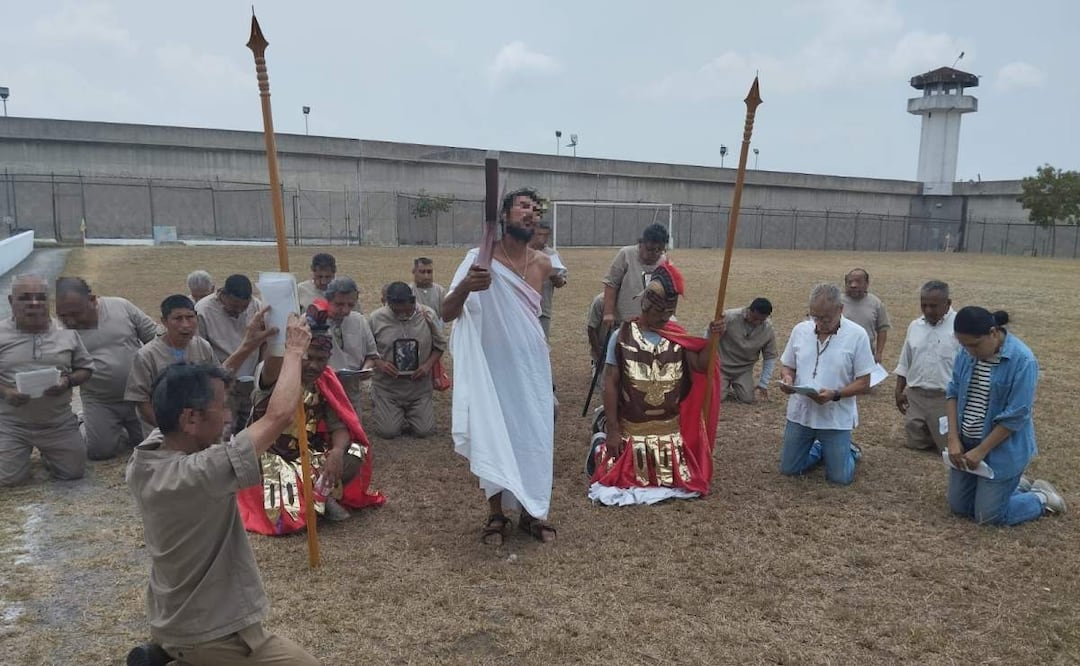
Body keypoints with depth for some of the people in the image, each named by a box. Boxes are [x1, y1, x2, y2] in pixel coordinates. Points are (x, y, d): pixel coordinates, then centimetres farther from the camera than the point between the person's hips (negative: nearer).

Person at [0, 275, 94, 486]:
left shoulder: (67, 332, 1)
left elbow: (86, 369, 7)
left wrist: (68, 381, -14)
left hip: (59, 423, 1)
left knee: (73, 472, 2)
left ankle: (47, 452, 35)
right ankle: (24, 451, 30)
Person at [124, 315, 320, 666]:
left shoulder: (142, 459, -9)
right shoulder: (198, 475, -33)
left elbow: (191, 394, 6)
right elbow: (280, 416, -30)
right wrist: (294, 351, -14)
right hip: (212, 635, -9)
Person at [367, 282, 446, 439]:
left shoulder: (427, 315, -6)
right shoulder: (376, 318, -9)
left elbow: (440, 344, 4)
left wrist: (428, 364, -11)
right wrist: (378, 363, -18)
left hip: (419, 386, 1)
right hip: (387, 386, -1)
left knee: (424, 431, -3)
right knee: (388, 431, -6)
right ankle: (382, 410, 29)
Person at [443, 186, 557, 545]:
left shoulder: (543, 264, 1)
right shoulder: (480, 259, -12)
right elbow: (447, 315, -19)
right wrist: (465, 286, -37)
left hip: (532, 366, 4)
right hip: (493, 365, -3)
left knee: (535, 437, 8)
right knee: (492, 438, 5)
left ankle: (532, 512, 23)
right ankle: (496, 515, 21)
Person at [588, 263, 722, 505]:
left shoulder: (678, 337, 0)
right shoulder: (622, 337, -10)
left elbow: (700, 366, -10)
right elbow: (610, 384, -8)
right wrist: (612, 430, -9)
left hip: (671, 428, 3)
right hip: (631, 428, -3)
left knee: (682, 481, 9)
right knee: (619, 480, -3)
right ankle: (601, 446, 29)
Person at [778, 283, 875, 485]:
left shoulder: (856, 335, -12)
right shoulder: (800, 330, -1)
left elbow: (863, 382, -9)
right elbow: (787, 366, 10)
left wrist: (834, 395, -25)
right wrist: (787, 378, -14)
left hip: (836, 417, -3)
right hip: (800, 412, 3)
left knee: (840, 478, 1)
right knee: (788, 469, 10)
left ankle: (848, 450, 35)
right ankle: (819, 449, 40)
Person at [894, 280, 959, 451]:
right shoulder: (914, 326, 6)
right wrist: (899, 391, 13)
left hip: (946, 398, -5)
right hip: (915, 396, 5)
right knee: (913, 444, 13)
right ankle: (932, 435, 40)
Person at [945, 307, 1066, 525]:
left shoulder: (1022, 360, -21)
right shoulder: (967, 353, -4)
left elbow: (1015, 417, -20)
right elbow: (953, 393, 3)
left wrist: (981, 451, -18)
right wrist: (953, 439, -6)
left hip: (1002, 449, -6)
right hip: (965, 444, 6)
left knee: (988, 516, 1)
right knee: (958, 507, 14)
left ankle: (1042, 498, 26)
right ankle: (1011, 484, 36)